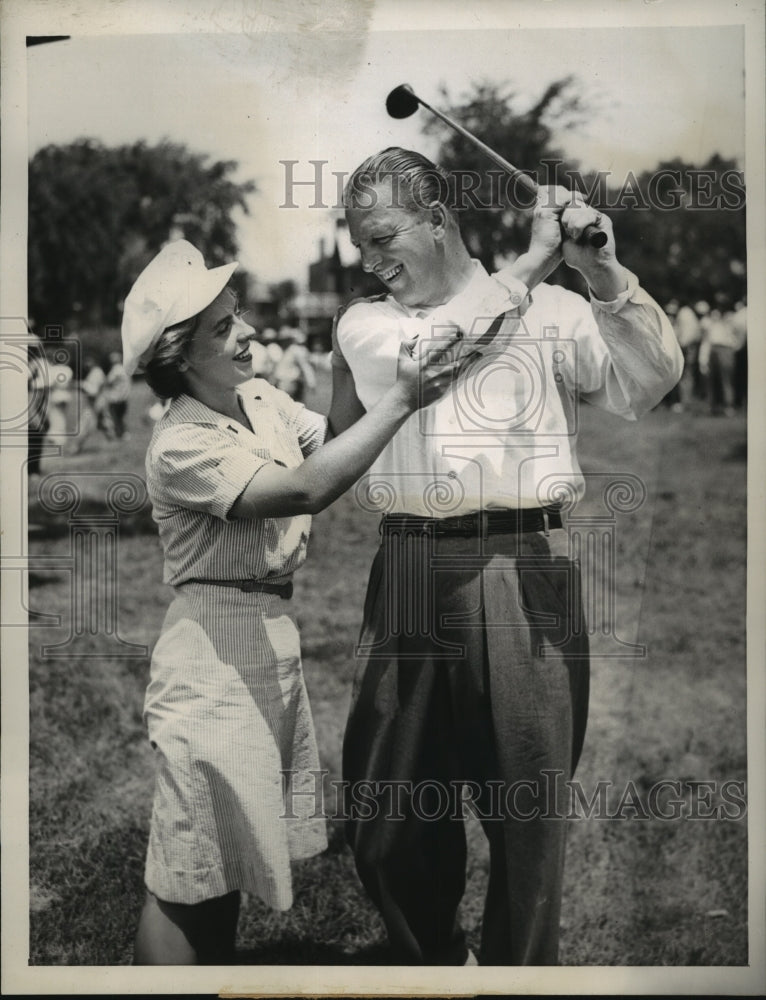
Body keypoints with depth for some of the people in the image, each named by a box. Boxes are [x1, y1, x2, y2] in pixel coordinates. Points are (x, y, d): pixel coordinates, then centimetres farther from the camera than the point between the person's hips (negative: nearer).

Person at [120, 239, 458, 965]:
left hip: (278, 639, 9)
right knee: (188, 876, -1)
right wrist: (400, 399, -25)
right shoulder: (180, 447, -19)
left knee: (231, 859, 17)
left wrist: (417, 376, -7)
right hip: (216, 653, -9)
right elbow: (308, 489, -28)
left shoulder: (259, 399, 8)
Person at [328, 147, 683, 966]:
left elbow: (646, 384, -3)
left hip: (523, 573, -2)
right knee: (384, 812, 10)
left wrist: (602, 271, -13)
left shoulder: (549, 312, 5)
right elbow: (422, 354, -9)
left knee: (527, 808, 6)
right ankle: (430, 960, 34)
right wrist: (535, 258, -7)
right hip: (411, 575, 3)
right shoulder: (363, 323, 12)